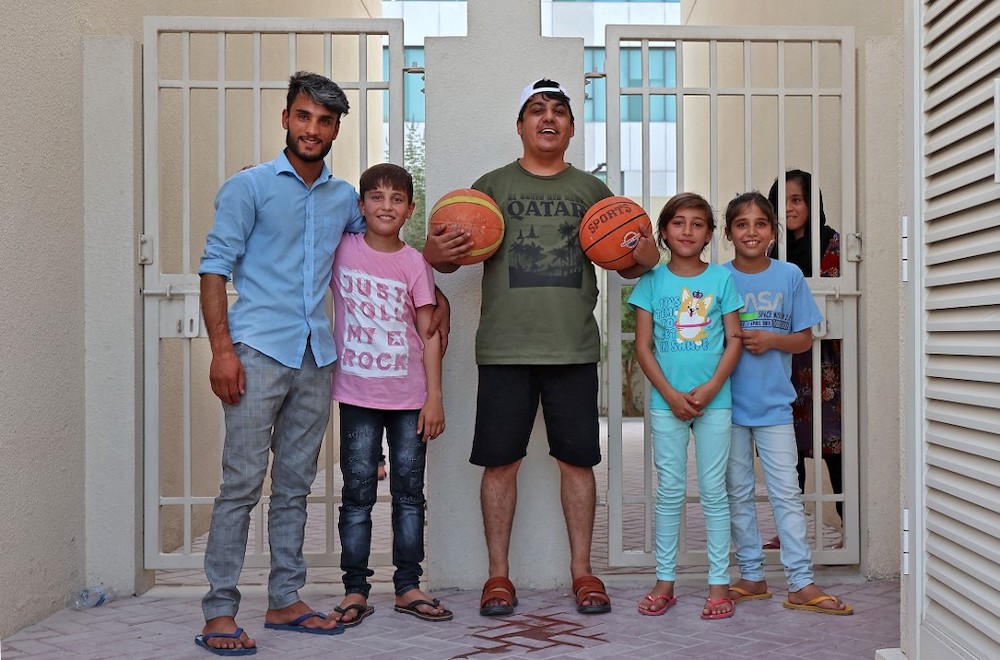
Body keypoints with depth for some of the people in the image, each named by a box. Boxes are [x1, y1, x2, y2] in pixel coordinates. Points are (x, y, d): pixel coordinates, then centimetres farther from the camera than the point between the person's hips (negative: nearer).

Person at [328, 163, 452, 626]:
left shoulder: (414, 262, 1)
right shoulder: (340, 249, 1)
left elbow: (428, 332, 2)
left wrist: (434, 396, -3)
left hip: (409, 396, 1)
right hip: (357, 395, -1)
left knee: (410, 491, 7)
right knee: (358, 493, 4)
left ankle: (408, 588, 17)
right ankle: (355, 591, 13)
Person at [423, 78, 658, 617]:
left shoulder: (591, 189, 13)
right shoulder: (493, 185, 9)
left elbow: (625, 266, 18)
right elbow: (452, 253, 8)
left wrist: (645, 258, -4)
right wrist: (435, 254, -14)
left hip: (574, 350, 1)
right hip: (505, 349, -1)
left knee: (577, 459, 5)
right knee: (500, 461, 2)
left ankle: (582, 571, 18)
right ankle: (498, 575, 14)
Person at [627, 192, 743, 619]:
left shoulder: (721, 278, 2)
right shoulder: (652, 280, 2)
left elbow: (734, 341, 1)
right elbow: (643, 346, 0)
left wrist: (710, 389, -11)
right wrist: (670, 394, -9)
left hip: (714, 400, 0)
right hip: (667, 402, 0)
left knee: (713, 491, 5)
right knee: (669, 491, 7)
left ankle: (719, 582, 14)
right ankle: (664, 581, 16)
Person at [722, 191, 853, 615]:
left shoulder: (790, 276, 0)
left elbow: (804, 338, 4)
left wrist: (772, 340, -13)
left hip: (774, 404, 0)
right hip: (729, 404, 1)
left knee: (786, 493, 0)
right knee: (738, 494, 9)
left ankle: (801, 584, 6)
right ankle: (752, 577, 21)